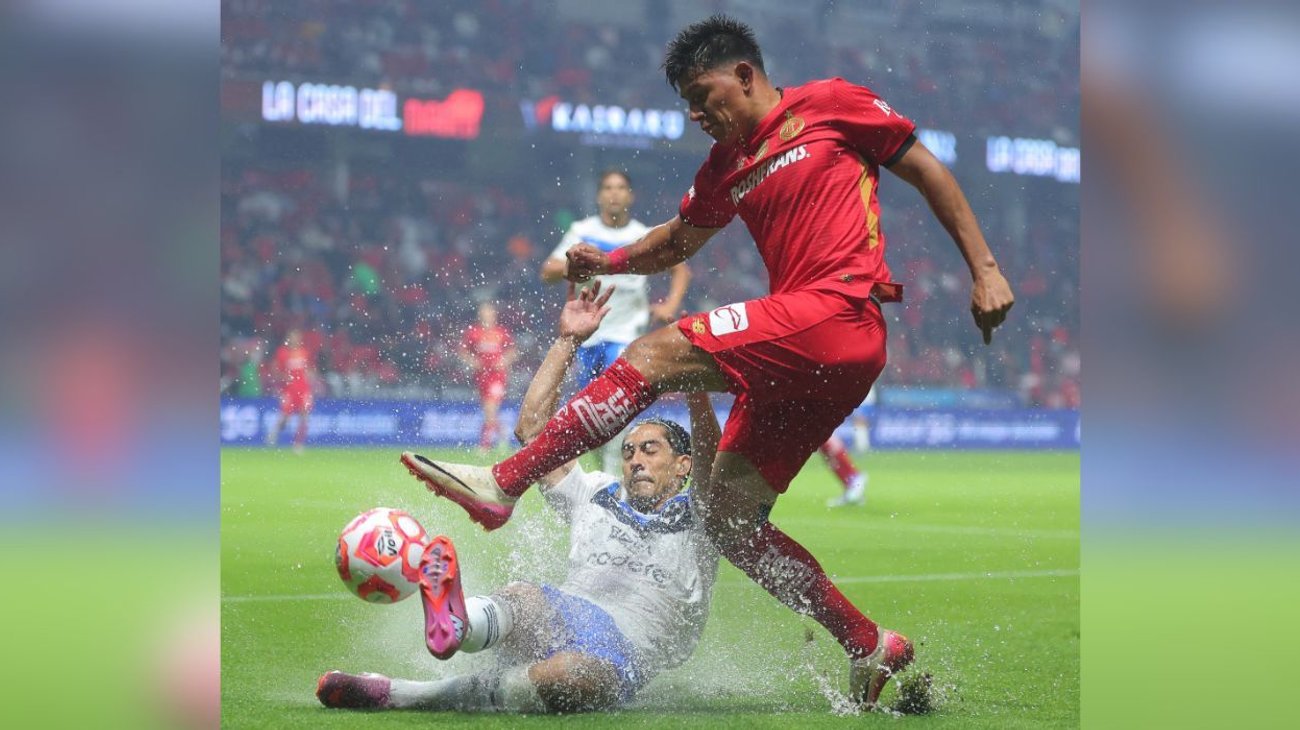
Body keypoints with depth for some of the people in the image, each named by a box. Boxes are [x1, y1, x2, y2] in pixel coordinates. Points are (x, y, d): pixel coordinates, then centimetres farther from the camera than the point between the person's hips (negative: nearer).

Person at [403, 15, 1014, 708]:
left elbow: (927, 170, 6)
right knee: (726, 515, 4)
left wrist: (985, 269, 0)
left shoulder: (830, 104, 4)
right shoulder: (724, 168, 22)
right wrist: (610, 260, 14)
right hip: (801, 360, 9)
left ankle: (500, 485, -19)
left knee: (655, 355, -18)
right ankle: (870, 649, 8)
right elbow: (679, 238, 34)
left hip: (837, 313, -9)